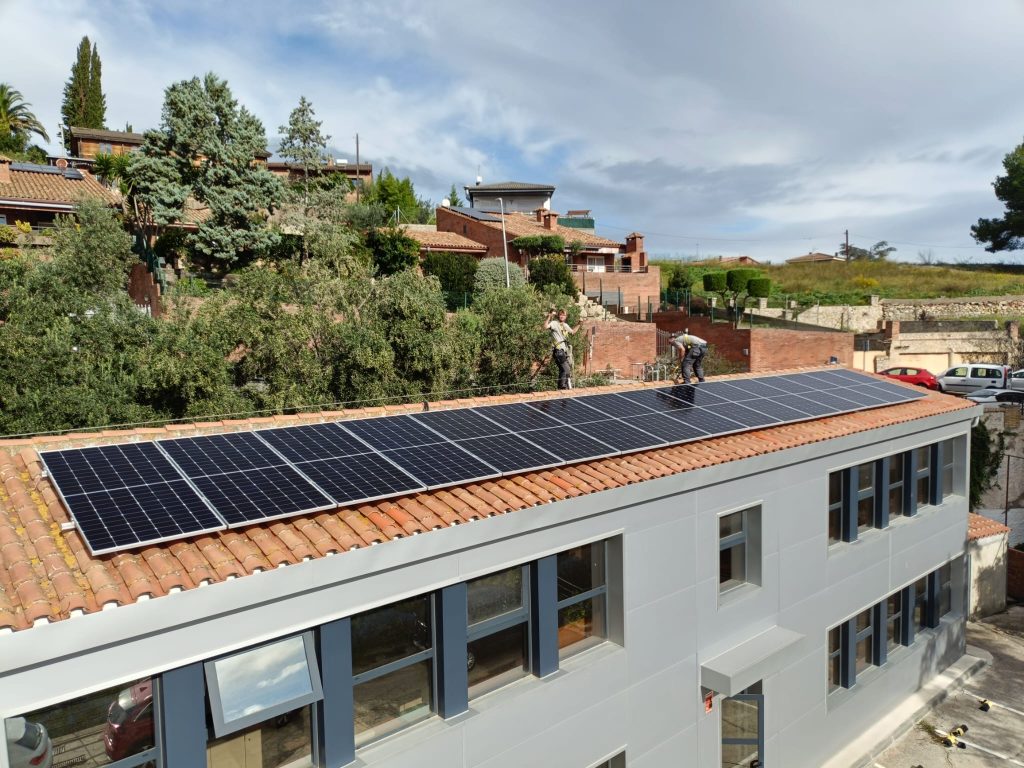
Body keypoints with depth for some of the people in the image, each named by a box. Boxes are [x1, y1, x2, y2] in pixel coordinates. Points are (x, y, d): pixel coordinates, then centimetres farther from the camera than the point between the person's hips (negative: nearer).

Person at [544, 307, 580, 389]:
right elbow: (545, 327, -25)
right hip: (559, 351, -9)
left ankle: (569, 386, 21)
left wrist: (579, 324, 31)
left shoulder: (565, 325, 19)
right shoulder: (554, 323, -5)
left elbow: (573, 331, 38)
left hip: (566, 350, 9)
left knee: (569, 370, 11)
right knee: (565, 369, -17)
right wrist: (549, 317, -28)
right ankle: (562, 387, -11)